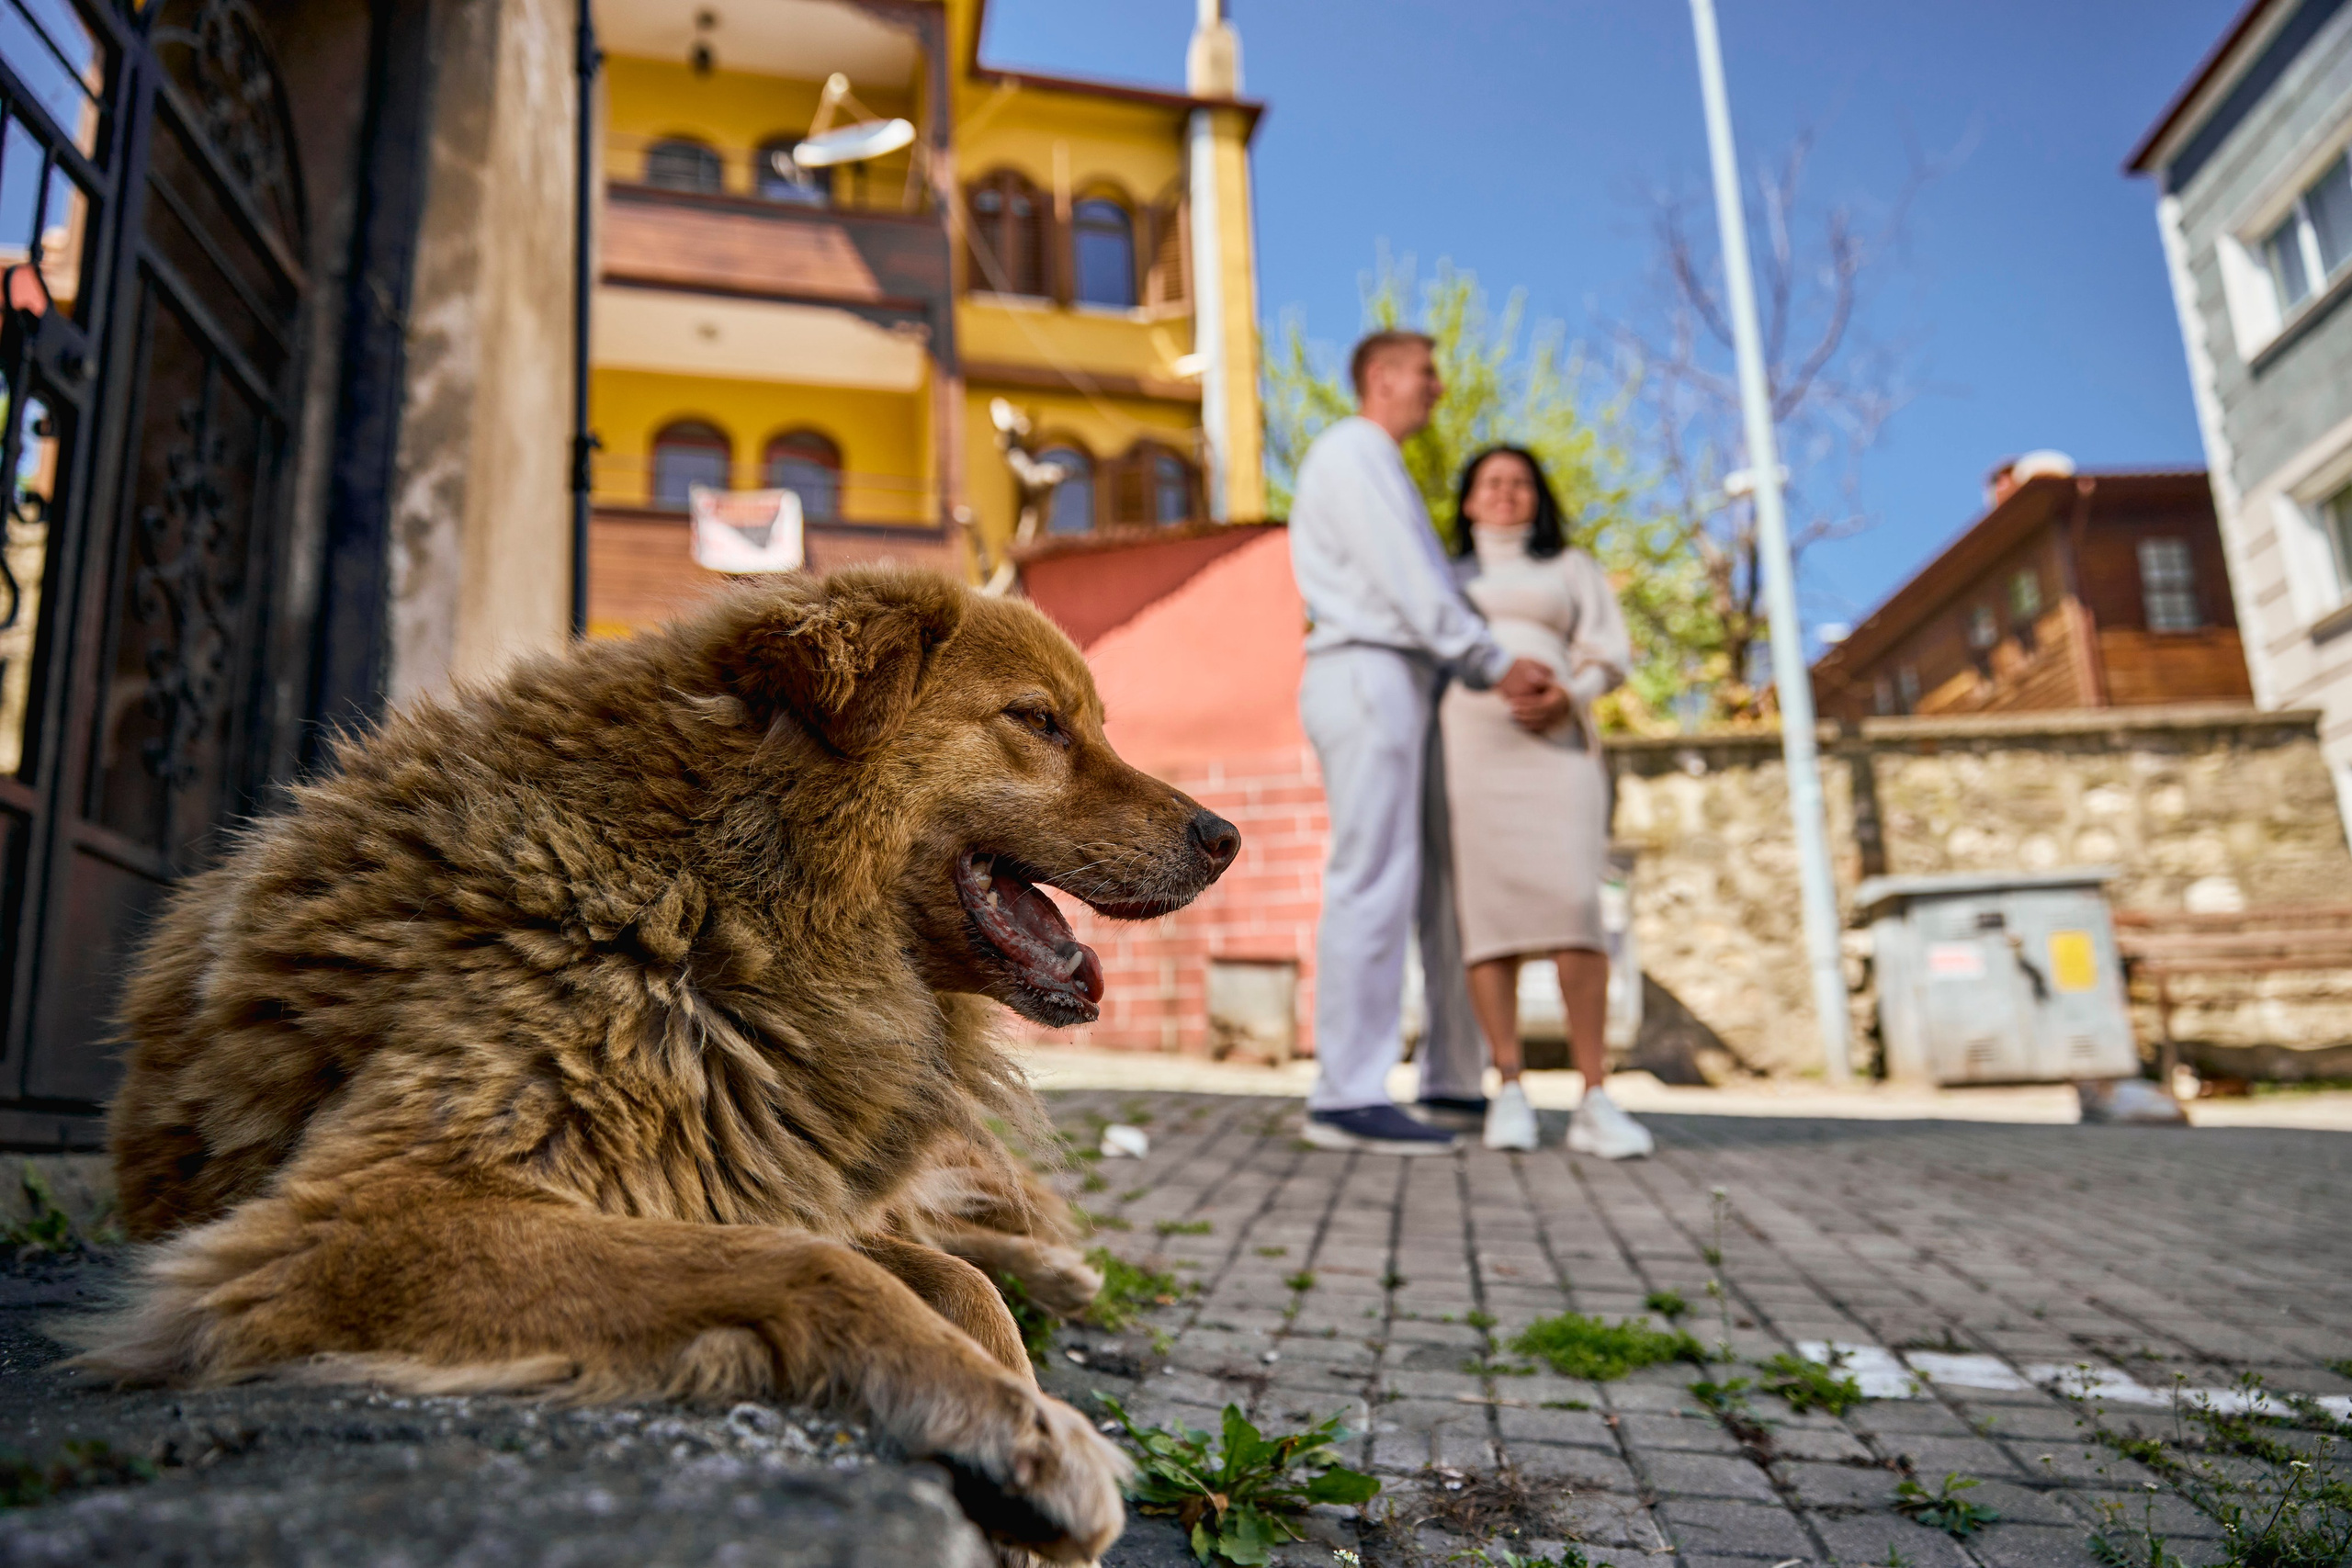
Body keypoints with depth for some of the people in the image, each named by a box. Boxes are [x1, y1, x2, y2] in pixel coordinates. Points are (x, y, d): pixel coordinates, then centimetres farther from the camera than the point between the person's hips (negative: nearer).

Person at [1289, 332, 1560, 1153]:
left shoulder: (1379, 468, 30)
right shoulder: (1352, 448, -2)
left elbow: (1417, 588, 25)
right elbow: (1402, 578, -13)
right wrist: (1496, 664, -13)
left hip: (1401, 686, 10)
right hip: (1366, 677, -10)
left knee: (1443, 883, 9)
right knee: (1374, 882, -15)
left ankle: (1455, 1079, 15)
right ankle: (1346, 1098, -15)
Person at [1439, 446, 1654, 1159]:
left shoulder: (1571, 568, 22)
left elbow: (1609, 655, 10)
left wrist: (1567, 697, -12)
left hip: (1555, 745, -1)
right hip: (1468, 745, 1)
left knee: (1572, 907, -18)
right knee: (1488, 909, -12)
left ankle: (1595, 1102, -16)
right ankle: (1509, 1094, -8)